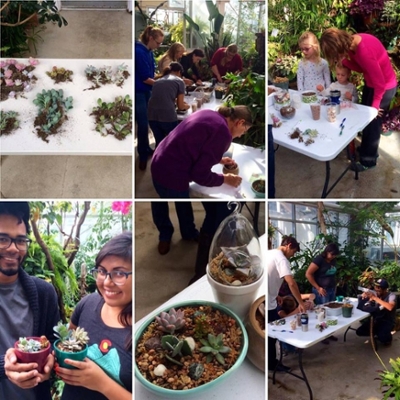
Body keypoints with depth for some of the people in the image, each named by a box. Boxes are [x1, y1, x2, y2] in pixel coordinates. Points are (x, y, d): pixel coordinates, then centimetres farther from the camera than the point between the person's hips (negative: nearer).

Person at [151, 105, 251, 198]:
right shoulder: (223, 133, -17)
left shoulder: (208, 114, 9)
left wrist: (218, 159, 23)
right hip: (171, 176, -9)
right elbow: (200, 174, -15)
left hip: (160, 165, 9)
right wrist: (225, 179, 1)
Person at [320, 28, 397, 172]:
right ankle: (366, 148, 41)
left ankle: (368, 160, 21)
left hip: (384, 87, -8)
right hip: (371, 83, 9)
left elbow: (380, 82, -27)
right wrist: (344, 60, -13)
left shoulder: (364, 51, -36)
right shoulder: (353, 42, -9)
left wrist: (375, 104, -14)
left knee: (372, 121, 5)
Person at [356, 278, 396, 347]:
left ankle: (388, 338, 8)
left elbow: (390, 307, -38)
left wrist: (375, 298, -37)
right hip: (375, 319, 5)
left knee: (382, 337, -32)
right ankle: (378, 332, 19)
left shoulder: (391, 296, -17)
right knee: (359, 332, -9)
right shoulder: (374, 293, -3)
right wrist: (364, 295, -21)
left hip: (387, 321, -5)